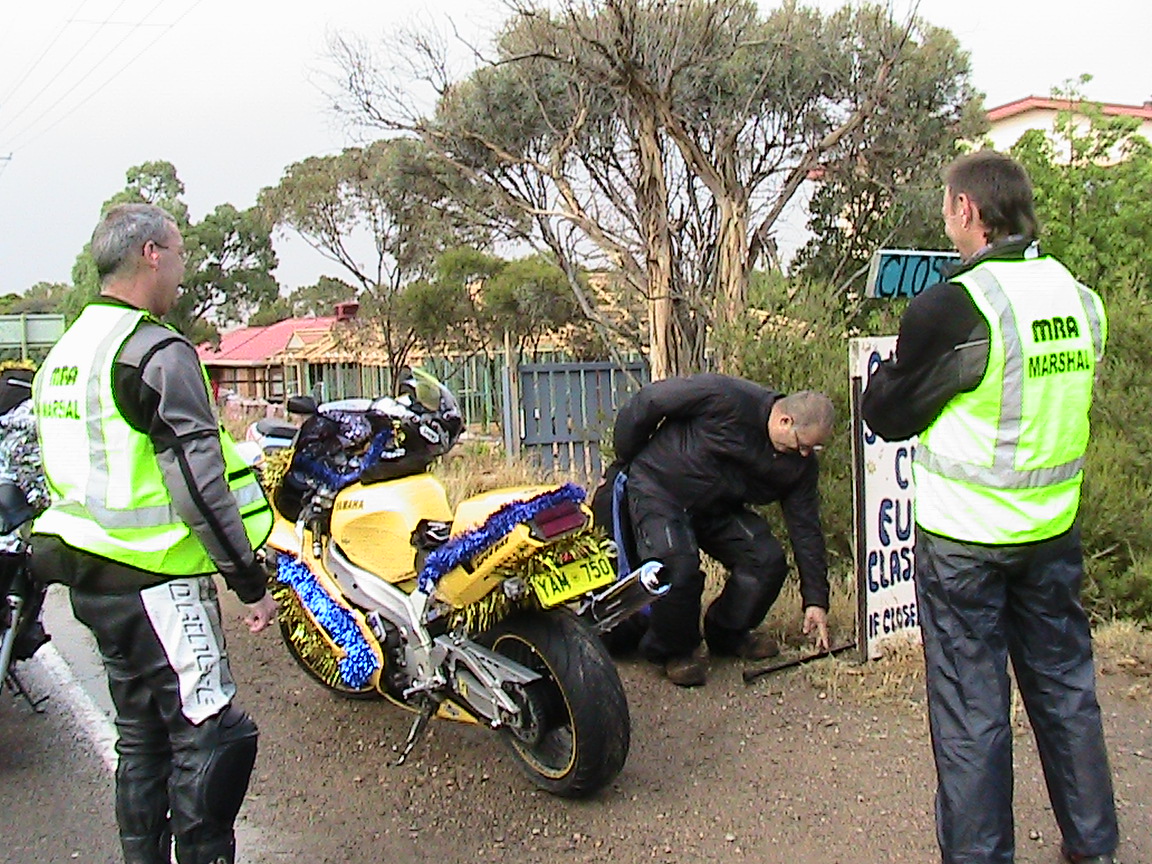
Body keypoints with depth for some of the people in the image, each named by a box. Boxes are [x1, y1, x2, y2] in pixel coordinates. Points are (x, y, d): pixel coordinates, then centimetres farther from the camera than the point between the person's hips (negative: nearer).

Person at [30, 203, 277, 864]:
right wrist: (252, 581, -17)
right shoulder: (159, 352, -15)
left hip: (93, 578, 10)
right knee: (212, 734, -4)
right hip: (156, 580, -10)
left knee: (142, 736, 18)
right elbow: (198, 482, -21)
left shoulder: (64, 352, 15)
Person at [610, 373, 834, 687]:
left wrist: (815, 599, -4)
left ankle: (727, 633, 15)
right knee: (678, 567, -27)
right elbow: (647, 402, -20)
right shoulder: (724, 398, -29)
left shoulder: (801, 463, -8)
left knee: (769, 560, -10)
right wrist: (625, 458, -6)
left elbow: (805, 527, -2)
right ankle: (675, 650, 1)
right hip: (658, 489, -6)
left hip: (720, 508, 6)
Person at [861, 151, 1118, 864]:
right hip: (1055, 531, 6)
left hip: (964, 538, -6)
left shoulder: (952, 308, -19)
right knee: (1065, 684, 18)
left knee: (971, 703, 5)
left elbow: (888, 415, -9)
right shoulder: (1080, 297, 2)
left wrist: (889, 368, 10)